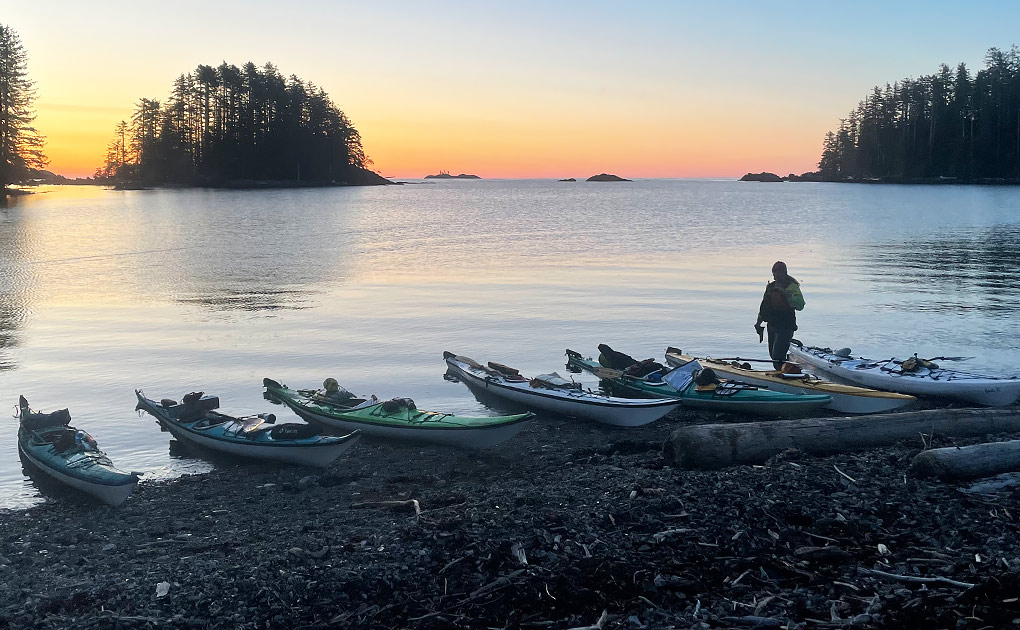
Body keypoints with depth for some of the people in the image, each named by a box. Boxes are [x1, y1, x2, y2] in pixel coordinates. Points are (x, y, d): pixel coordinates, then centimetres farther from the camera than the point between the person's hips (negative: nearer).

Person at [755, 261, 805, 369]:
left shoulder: (792, 287, -9)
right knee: (773, 355, 12)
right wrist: (759, 321, 22)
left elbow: (800, 305, -21)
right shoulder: (770, 286, 12)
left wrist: (786, 294, -27)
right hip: (772, 325, 8)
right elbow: (764, 306, 23)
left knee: (777, 357, -15)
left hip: (786, 327, -8)